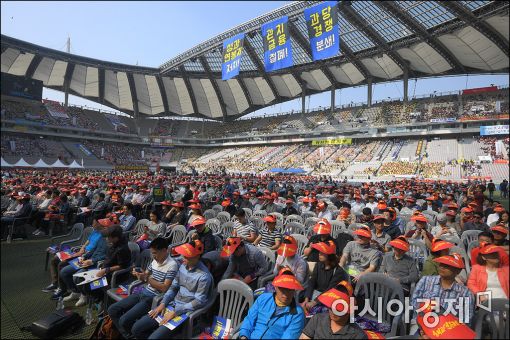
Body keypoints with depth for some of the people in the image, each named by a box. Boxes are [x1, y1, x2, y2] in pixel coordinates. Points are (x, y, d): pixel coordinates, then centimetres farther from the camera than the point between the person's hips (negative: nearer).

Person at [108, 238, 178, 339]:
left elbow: (164, 289, -21)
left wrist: (148, 279, -20)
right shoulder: (155, 261, 7)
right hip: (142, 293, 9)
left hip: (153, 299, -9)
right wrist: (139, 274, -6)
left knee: (124, 320, -19)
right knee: (112, 310, 5)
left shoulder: (172, 265, -19)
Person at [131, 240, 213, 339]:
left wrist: (175, 312, -19)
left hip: (185, 311, -7)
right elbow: (173, 287, 10)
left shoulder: (204, 276, -21)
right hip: (172, 305, 7)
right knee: (136, 329, 2)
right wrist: (163, 303, -3)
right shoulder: (183, 266, 3)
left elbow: (199, 301, -19)